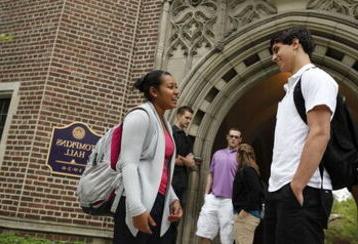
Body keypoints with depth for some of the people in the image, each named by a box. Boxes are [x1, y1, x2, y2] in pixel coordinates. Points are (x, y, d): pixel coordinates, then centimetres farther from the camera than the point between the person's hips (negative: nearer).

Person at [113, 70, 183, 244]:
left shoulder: (165, 123, 18)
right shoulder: (140, 116, -7)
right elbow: (128, 164, -16)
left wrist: (172, 199, 10)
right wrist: (136, 208, -24)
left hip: (160, 203, 8)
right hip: (139, 204, -8)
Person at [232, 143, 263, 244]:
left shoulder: (247, 170, -13)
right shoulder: (250, 169, 15)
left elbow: (256, 190, -23)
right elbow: (259, 190, 17)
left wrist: (246, 209, -22)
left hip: (246, 215, -10)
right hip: (246, 214, 10)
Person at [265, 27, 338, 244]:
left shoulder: (315, 77, -3)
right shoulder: (292, 86, 23)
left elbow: (320, 134, -15)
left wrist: (297, 185, -20)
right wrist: (278, 185, 15)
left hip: (303, 190, -9)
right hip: (278, 189, 9)